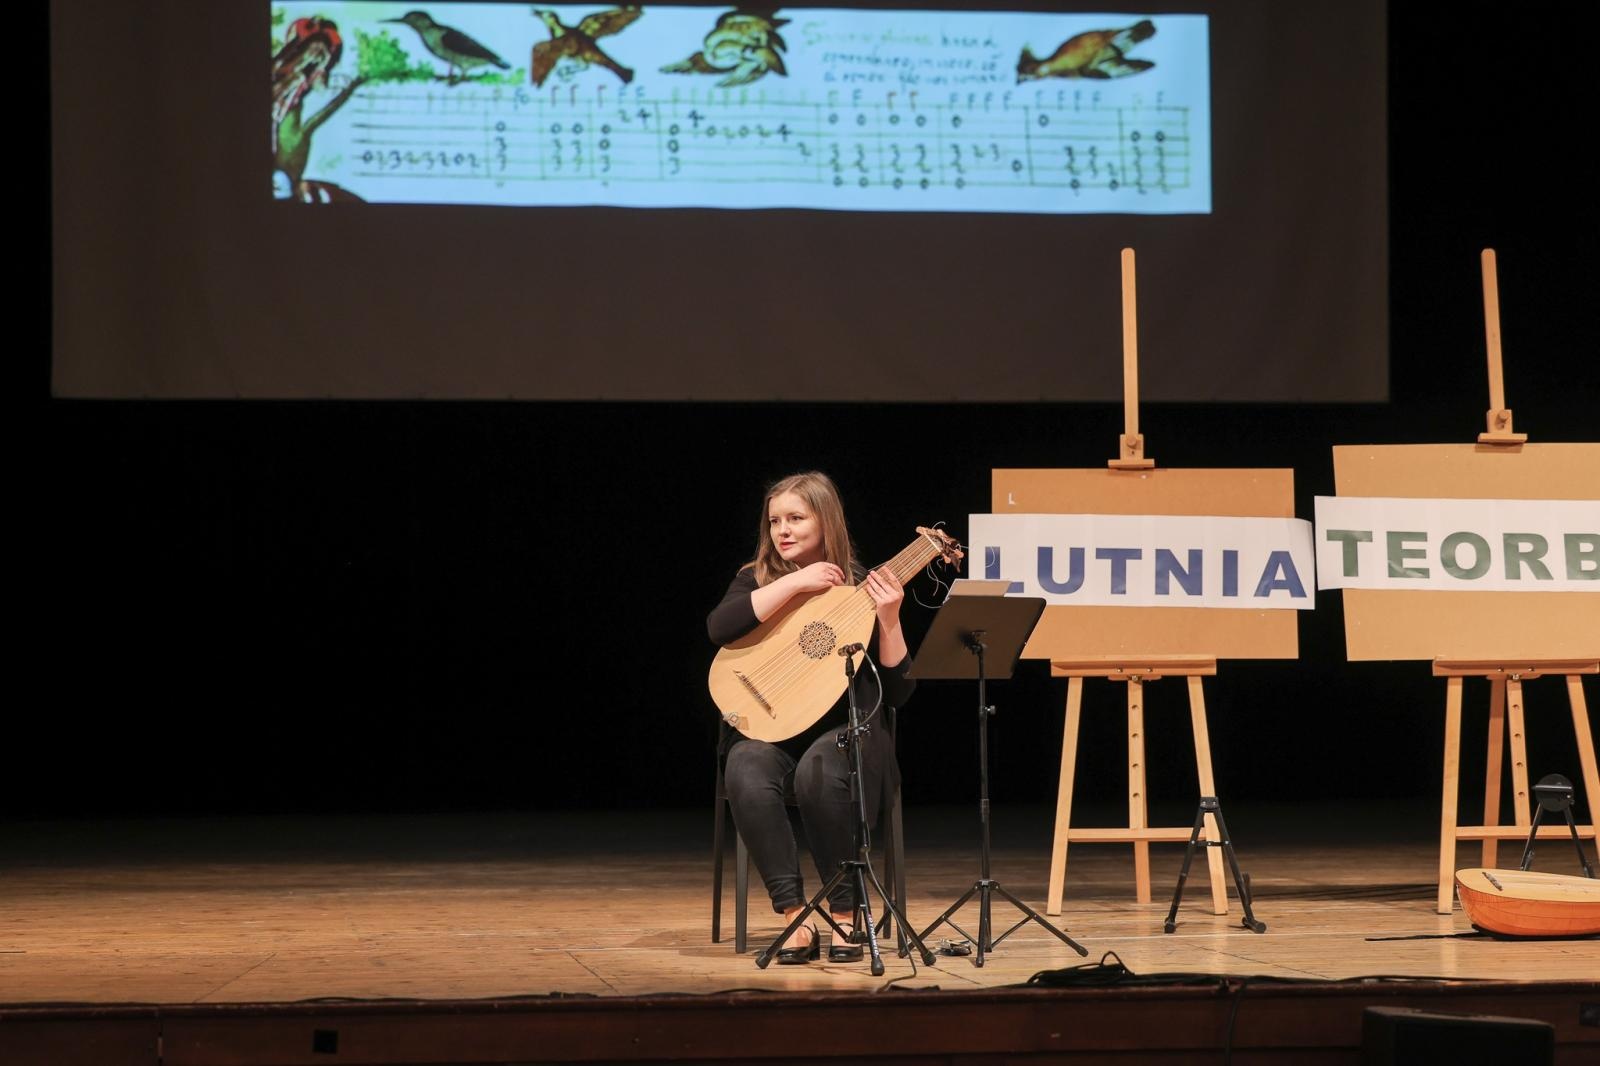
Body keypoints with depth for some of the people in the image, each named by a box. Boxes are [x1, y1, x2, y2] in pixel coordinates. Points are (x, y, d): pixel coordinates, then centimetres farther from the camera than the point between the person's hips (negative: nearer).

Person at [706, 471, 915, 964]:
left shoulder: (862, 589, 4)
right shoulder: (756, 580, 8)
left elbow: (898, 692, 0)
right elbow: (718, 628, -16)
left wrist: (888, 619, -14)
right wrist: (794, 582, -17)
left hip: (846, 731, -1)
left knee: (819, 772, -36)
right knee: (748, 774, -34)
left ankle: (844, 913, -21)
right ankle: (795, 917, -28)